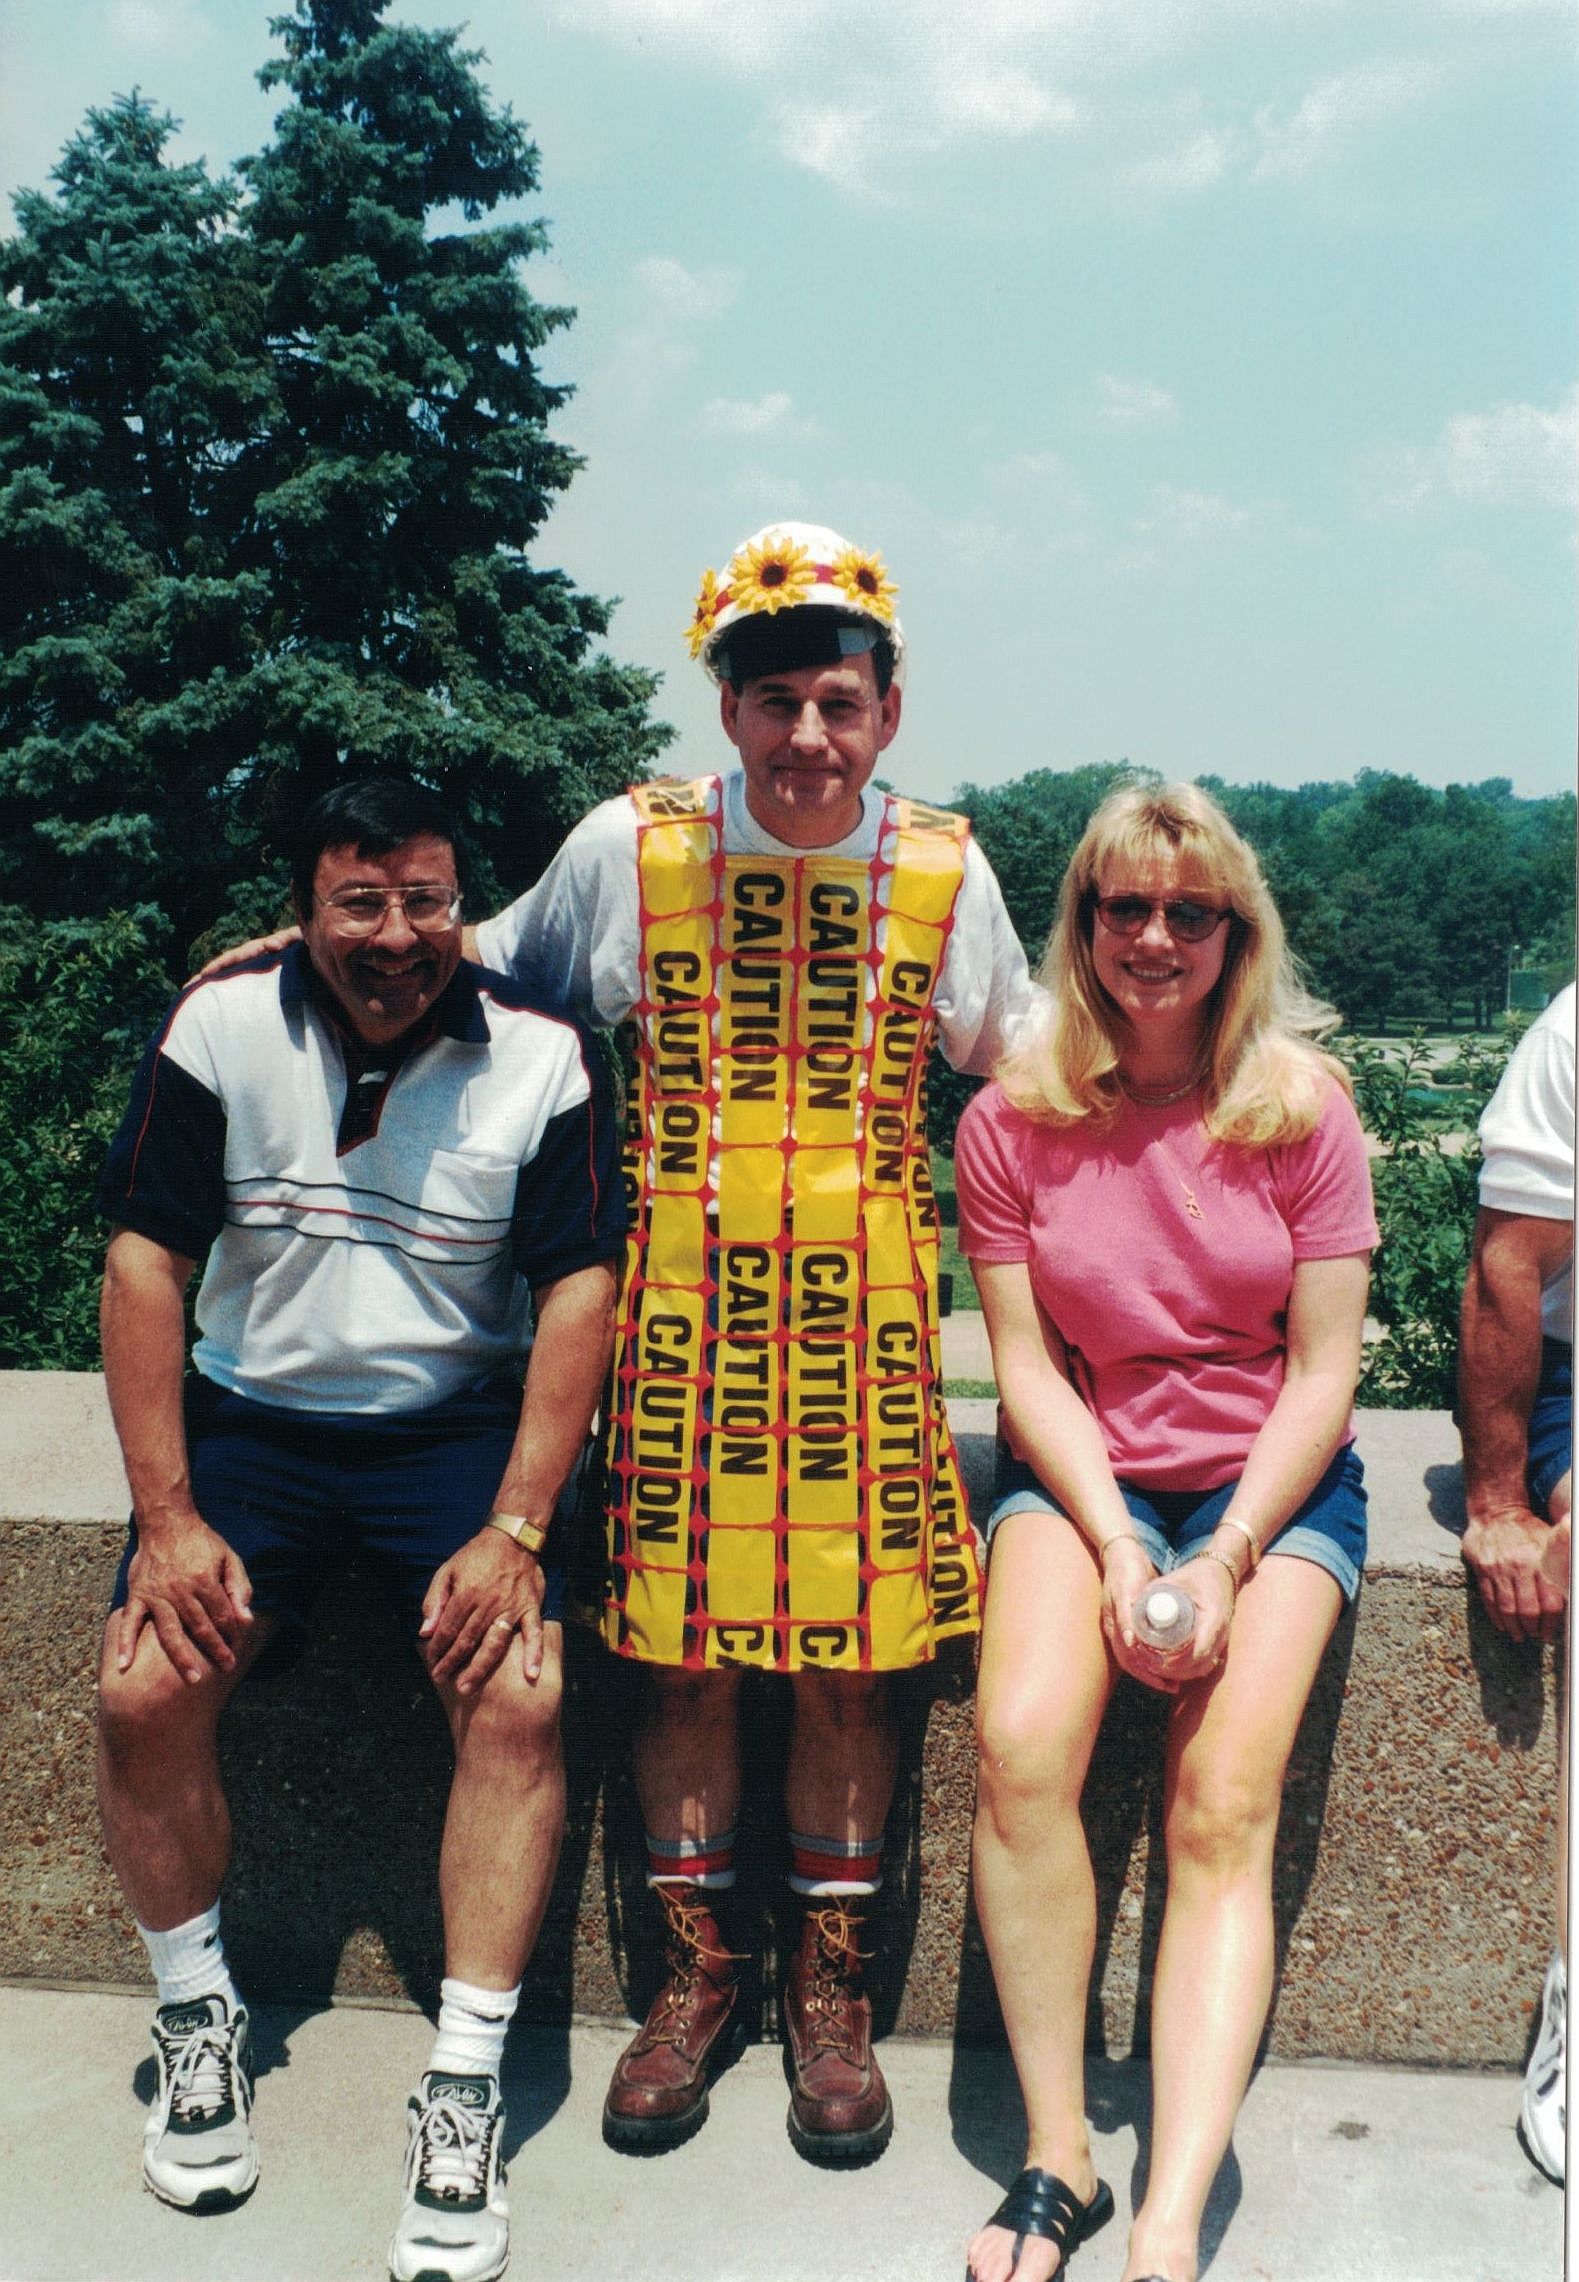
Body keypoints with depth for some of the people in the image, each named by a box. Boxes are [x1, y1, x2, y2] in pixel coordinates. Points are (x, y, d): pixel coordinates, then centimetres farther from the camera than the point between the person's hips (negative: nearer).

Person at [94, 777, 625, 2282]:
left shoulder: (544, 1062, -8)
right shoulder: (217, 1032, -6)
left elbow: (577, 1294, -7)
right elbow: (143, 1264, -4)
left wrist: (514, 1532, -16)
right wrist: (167, 1518, -11)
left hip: (457, 1422, -1)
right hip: (252, 1414, 1)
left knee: (520, 1693, -24)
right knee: (143, 1687, -19)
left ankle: (464, 2092, -9)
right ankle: (197, 2021, 8)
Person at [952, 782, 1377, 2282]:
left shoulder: (1301, 1105, -2)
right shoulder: (1016, 1116, -1)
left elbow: (1323, 1370, -3)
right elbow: (1027, 1365, -1)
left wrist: (1228, 1557, -14)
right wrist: (1114, 1544, -15)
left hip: (1272, 1479, 0)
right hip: (1083, 1471, 1)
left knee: (1223, 1805, -21)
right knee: (1020, 1747, -25)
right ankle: (1056, 2162, -12)